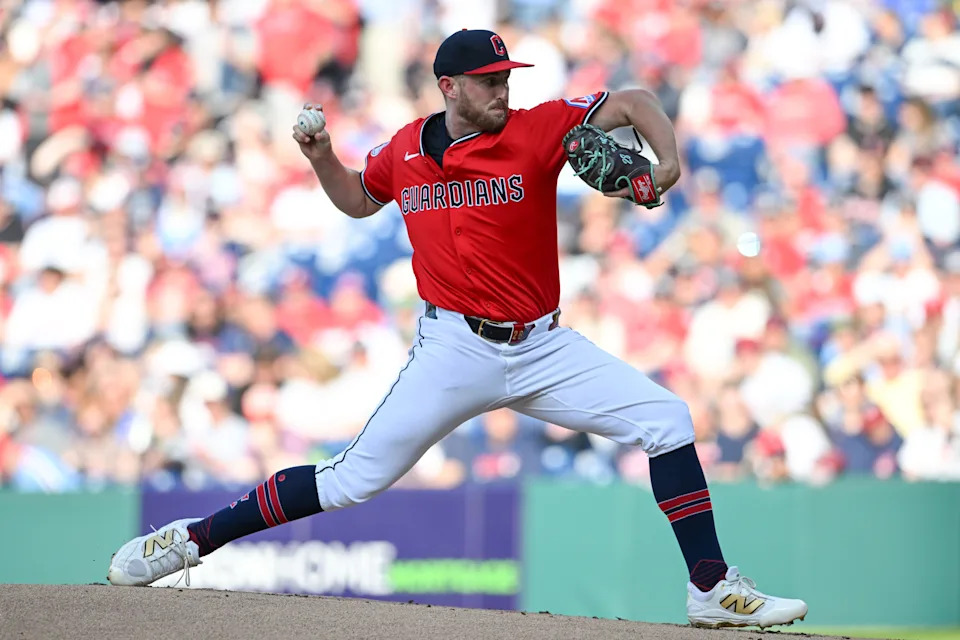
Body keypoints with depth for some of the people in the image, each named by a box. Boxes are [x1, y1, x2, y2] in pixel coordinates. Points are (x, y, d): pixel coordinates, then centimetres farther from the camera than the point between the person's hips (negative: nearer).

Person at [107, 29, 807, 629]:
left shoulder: (536, 129, -4)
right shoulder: (405, 149, 3)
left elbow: (633, 103, -5)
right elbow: (358, 199, 24)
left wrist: (668, 161, -23)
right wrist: (322, 158, 4)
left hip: (542, 347, 1)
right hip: (455, 350, -1)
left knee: (666, 419, -12)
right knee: (354, 479, -6)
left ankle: (712, 589, -8)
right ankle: (192, 538, 5)